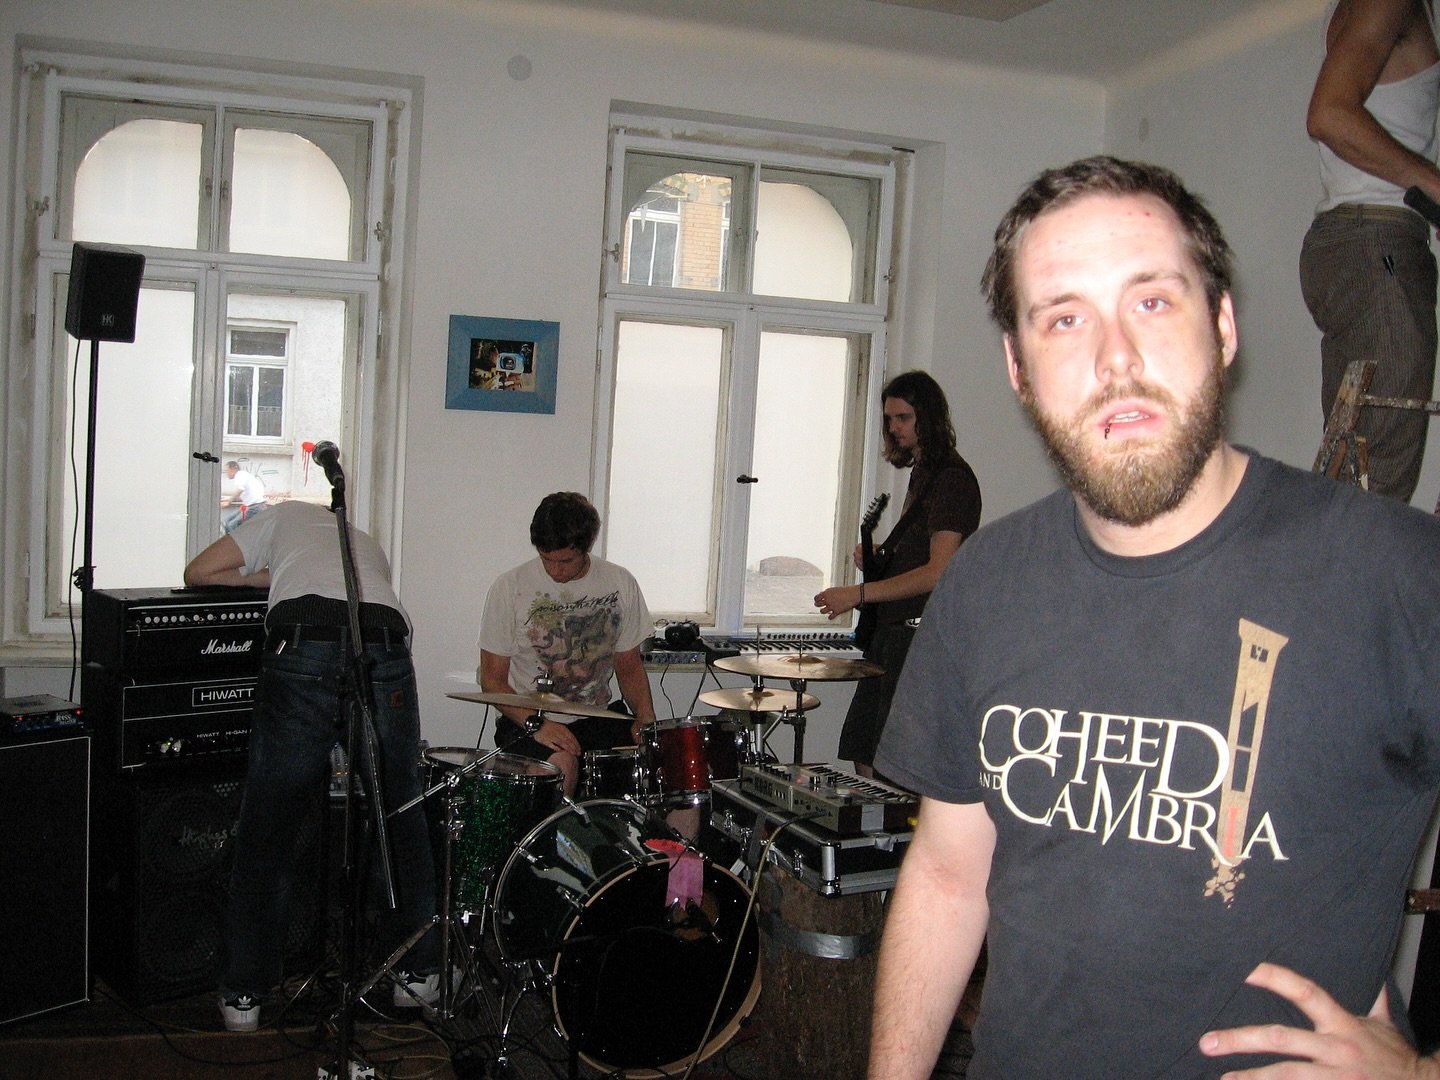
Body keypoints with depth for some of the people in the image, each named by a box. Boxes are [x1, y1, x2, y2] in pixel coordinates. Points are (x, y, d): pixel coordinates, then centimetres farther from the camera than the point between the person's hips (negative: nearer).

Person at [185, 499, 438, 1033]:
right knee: (401, 818, 16)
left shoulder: (286, 517, 32)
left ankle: (244, 994, 14)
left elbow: (197, 572, 26)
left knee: (267, 828, 8)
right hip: (386, 650, 3)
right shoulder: (370, 545, 41)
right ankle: (419, 975, 25)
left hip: (303, 649, -3)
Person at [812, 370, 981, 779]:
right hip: (889, 631, 10)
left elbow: (939, 573, -22)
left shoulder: (952, 477, -14)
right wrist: (878, 556, 6)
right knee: (859, 749, 15)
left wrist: (858, 594, -22)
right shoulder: (921, 471, 16)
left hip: (921, 636, -10)